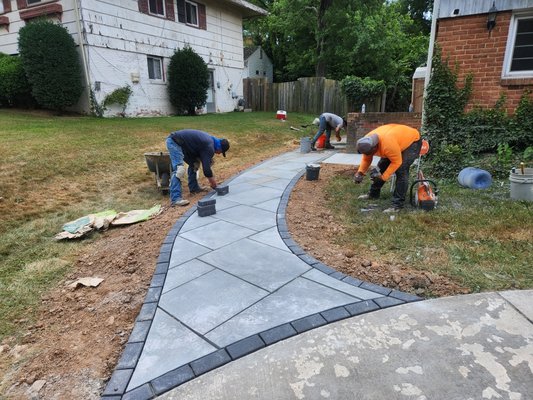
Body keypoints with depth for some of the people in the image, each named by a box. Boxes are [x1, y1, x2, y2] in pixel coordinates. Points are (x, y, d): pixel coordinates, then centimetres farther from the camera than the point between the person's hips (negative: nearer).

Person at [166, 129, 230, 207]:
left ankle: (194, 188, 25)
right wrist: (213, 183, -2)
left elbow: (205, 163, 21)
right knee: (179, 169, -20)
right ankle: (175, 198, -24)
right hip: (174, 142, -11)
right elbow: (206, 168, -16)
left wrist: (211, 178, 20)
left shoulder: (210, 140, 14)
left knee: (194, 163, 17)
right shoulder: (209, 147, -16)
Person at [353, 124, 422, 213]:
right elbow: (366, 159, -4)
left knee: (401, 170, -21)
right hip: (400, 139, 8)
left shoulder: (387, 144, -42)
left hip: (412, 141, -8)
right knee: (382, 166, 8)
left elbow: (397, 162, -31)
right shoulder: (367, 142, -18)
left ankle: (398, 204, -18)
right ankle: (373, 194, 24)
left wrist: (383, 177, -29)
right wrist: (360, 172, -17)